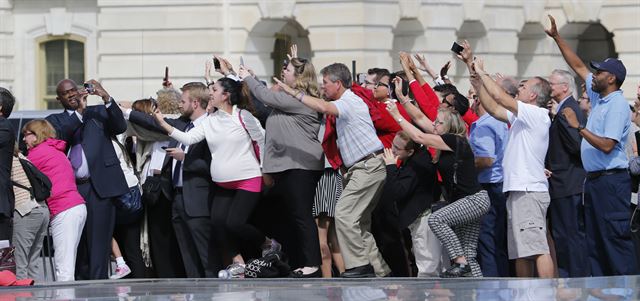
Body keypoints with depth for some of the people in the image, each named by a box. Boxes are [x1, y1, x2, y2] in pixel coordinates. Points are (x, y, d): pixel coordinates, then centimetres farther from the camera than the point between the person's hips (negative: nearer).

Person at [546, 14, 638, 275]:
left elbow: (607, 145, -24)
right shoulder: (599, 98, 13)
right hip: (594, 179, 10)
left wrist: (578, 127, -19)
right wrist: (556, 38, 22)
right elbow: (578, 66, 23)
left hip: (611, 180, -10)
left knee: (615, 237, -12)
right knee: (594, 240, 9)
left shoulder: (617, 106, -15)